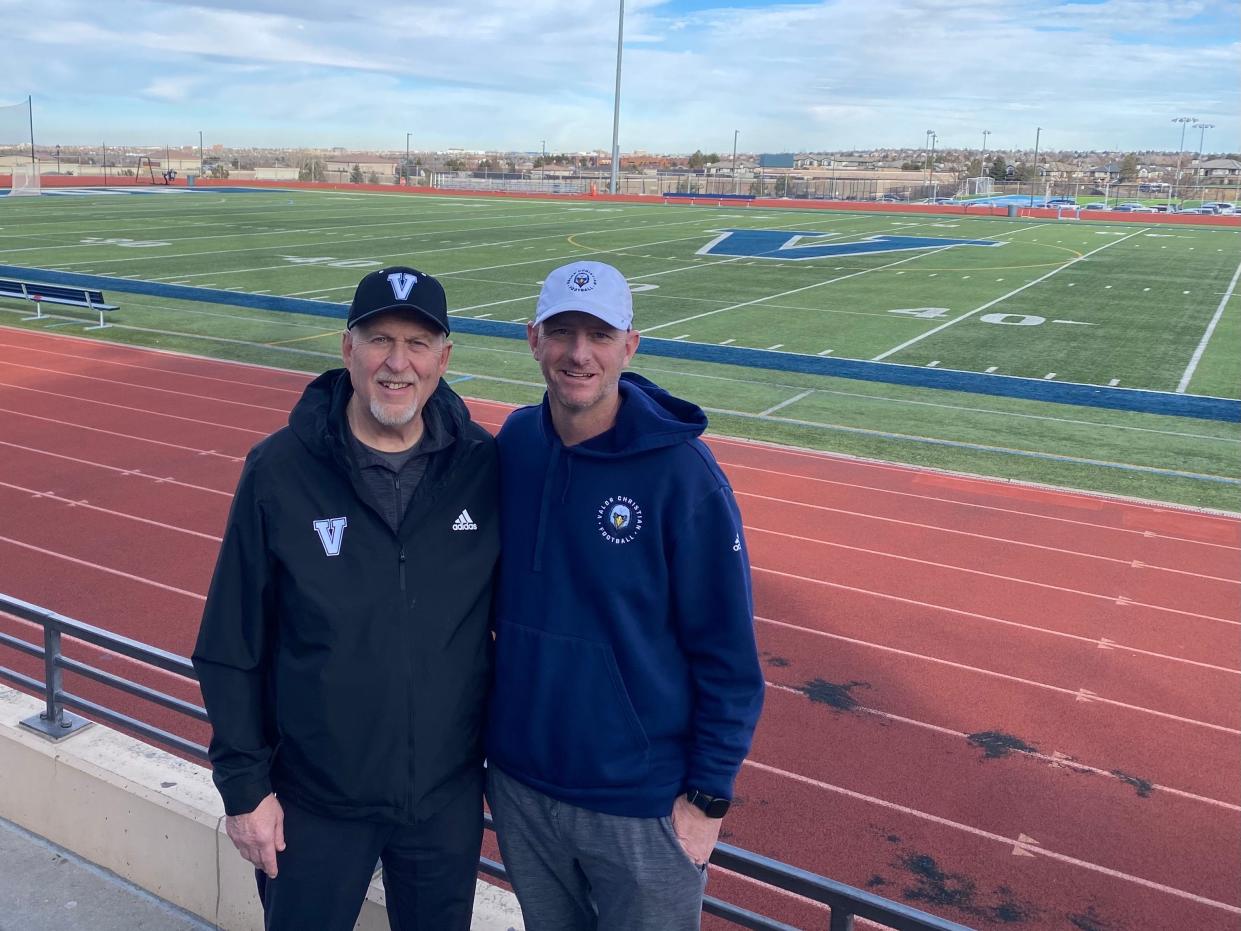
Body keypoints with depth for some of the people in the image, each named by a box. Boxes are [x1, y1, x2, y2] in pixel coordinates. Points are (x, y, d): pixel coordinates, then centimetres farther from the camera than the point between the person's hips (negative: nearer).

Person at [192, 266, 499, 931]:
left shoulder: (484, 467, -8)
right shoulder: (278, 471, -12)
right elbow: (231, 648, -7)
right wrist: (244, 785, -5)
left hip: (448, 796, 2)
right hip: (317, 802, -1)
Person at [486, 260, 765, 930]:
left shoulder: (680, 470, -17)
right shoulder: (514, 443, -3)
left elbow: (727, 653, -12)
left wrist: (709, 795, -11)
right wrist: (489, 735, 9)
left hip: (641, 803, -4)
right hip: (518, 780, 5)